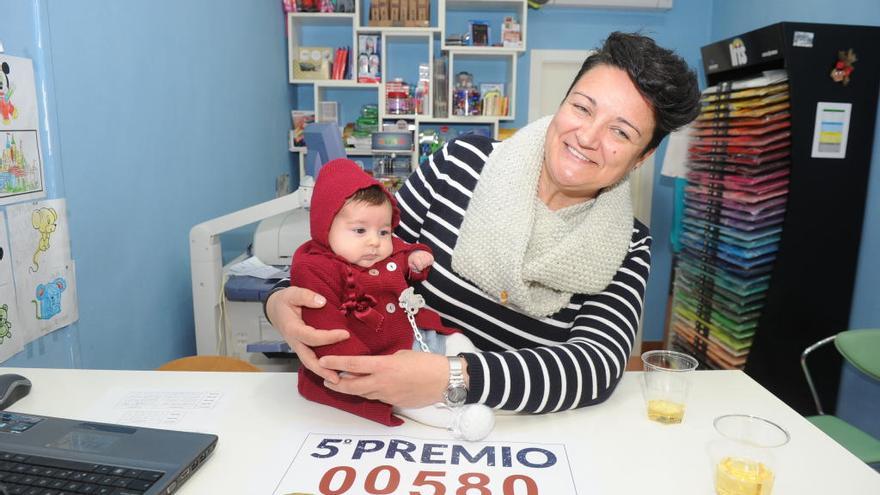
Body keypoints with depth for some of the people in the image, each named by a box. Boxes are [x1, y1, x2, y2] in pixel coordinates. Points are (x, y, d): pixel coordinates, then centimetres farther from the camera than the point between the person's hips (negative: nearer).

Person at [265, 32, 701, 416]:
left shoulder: (627, 247, -5)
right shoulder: (463, 162, -7)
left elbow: (598, 365, -20)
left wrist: (453, 378, -35)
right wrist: (286, 299, -19)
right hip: (399, 420, 0)